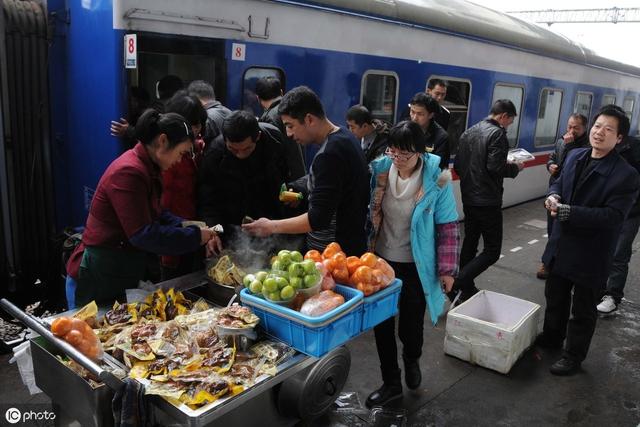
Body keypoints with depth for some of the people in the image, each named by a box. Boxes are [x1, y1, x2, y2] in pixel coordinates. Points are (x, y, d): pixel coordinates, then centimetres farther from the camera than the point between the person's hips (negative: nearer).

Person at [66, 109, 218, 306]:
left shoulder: (146, 168, 8)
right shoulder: (128, 172, -23)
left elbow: (154, 215, 16)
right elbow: (143, 234, -26)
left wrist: (184, 225, 0)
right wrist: (194, 236, -20)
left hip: (122, 271, 10)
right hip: (101, 274, -10)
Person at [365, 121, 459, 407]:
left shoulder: (436, 180, -16)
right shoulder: (379, 170, -7)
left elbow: (448, 227, -10)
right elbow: (366, 212, 4)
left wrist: (447, 269, -10)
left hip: (416, 265, -3)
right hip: (381, 260, 3)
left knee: (411, 324, 11)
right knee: (382, 323, 12)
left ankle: (411, 359, 47)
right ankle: (391, 383, 32)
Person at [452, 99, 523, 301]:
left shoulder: (469, 132, 10)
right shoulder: (497, 134, -13)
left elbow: (457, 165, 11)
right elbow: (495, 167, -21)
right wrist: (515, 168, -3)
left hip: (468, 199, 8)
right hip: (488, 201, -8)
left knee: (469, 244, 16)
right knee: (492, 250, -1)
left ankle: (467, 289, 21)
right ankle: (456, 283, -13)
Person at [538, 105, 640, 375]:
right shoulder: (575, 156, 1)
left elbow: (613, 215, -25)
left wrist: (568, 212, -30)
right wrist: (553, 195, -11)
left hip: (591, 254, -6)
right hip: (561, 244, 6)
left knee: (583, 310, 12)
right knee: (555, 298, 24)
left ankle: (573, 357, 30)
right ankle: (551, 338, 47)